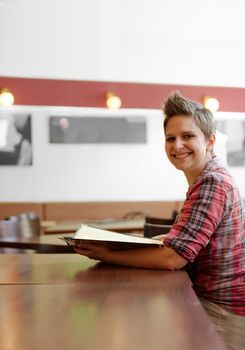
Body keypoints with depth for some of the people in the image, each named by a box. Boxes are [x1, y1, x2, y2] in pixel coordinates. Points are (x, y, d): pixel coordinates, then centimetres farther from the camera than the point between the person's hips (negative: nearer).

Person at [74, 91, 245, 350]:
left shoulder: (212, 183, -21)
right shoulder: (213, 178, 11)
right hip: (210, 300, 9)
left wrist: (107, 255, -16)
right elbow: (185, 246, 12)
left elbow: (173, 258, -25)